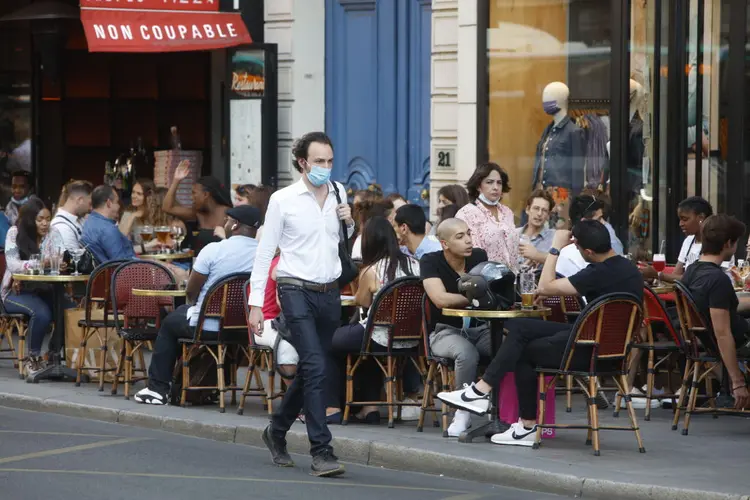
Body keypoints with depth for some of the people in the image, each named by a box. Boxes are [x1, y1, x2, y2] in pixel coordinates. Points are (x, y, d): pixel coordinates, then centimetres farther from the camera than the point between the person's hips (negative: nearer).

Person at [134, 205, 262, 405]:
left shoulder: (214, 250, -16)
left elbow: (191, 291, -8)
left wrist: (195, 302, 16)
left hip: (209, 327, -5)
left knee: (170, 323, 26)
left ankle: (157, 388, 25)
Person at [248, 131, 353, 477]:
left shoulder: (338, 193, 8)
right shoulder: (283, 200, -7)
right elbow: (264, 253, -5)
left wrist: (349, 222, 1)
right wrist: (256, 303, -9)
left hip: (330, 293, 6)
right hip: (297, 291, -6)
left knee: (308, 370, 14)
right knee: (315, 367, -15)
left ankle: (277, 431, 34)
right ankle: (321, 452, -15)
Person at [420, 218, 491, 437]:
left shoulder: (479, 257, 5)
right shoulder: (430, 262, -8)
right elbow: (441, 299, -22)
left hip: (480, 328, 4)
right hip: (446, 332, -4)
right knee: (467, 353, -38)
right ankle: (463, 413, -19)